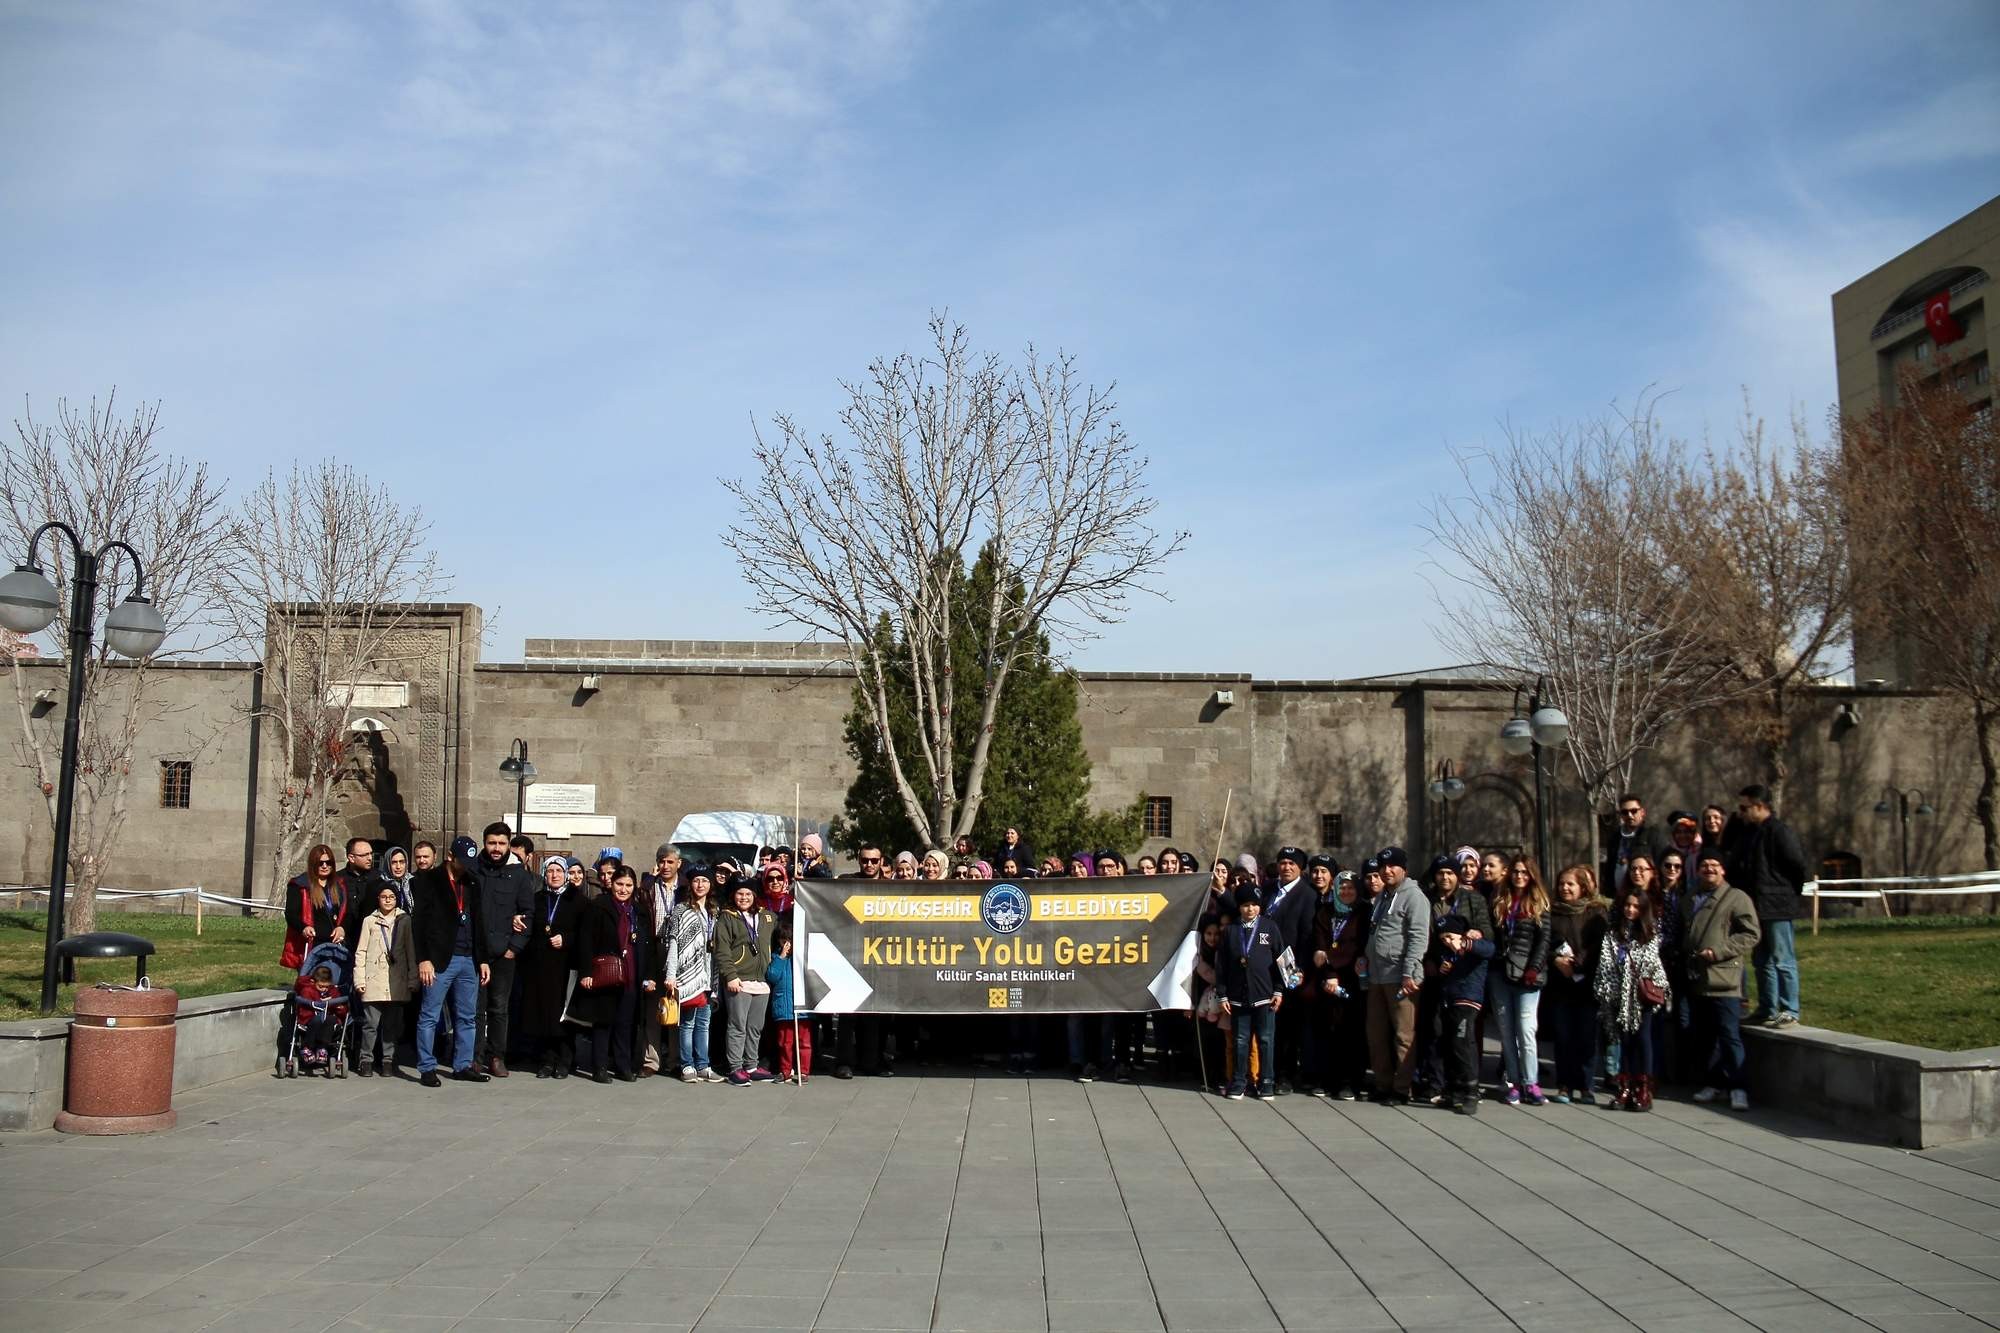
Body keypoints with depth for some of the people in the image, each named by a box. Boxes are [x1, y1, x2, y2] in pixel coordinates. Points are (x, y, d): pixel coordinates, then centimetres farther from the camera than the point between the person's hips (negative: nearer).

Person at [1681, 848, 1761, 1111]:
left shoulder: (1737, 898, -4)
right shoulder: (1689, 901, 19)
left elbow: (1751, 934, -10)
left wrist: (1718, 951, -16)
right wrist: (1685, 955, 14)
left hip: (1724, 980, -7)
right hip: (1696, 980, 7)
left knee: (1730, 1037, -7)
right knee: (1703, 1037, 11)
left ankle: (1738, 1087, -1)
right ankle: (1715, 1082, 22)